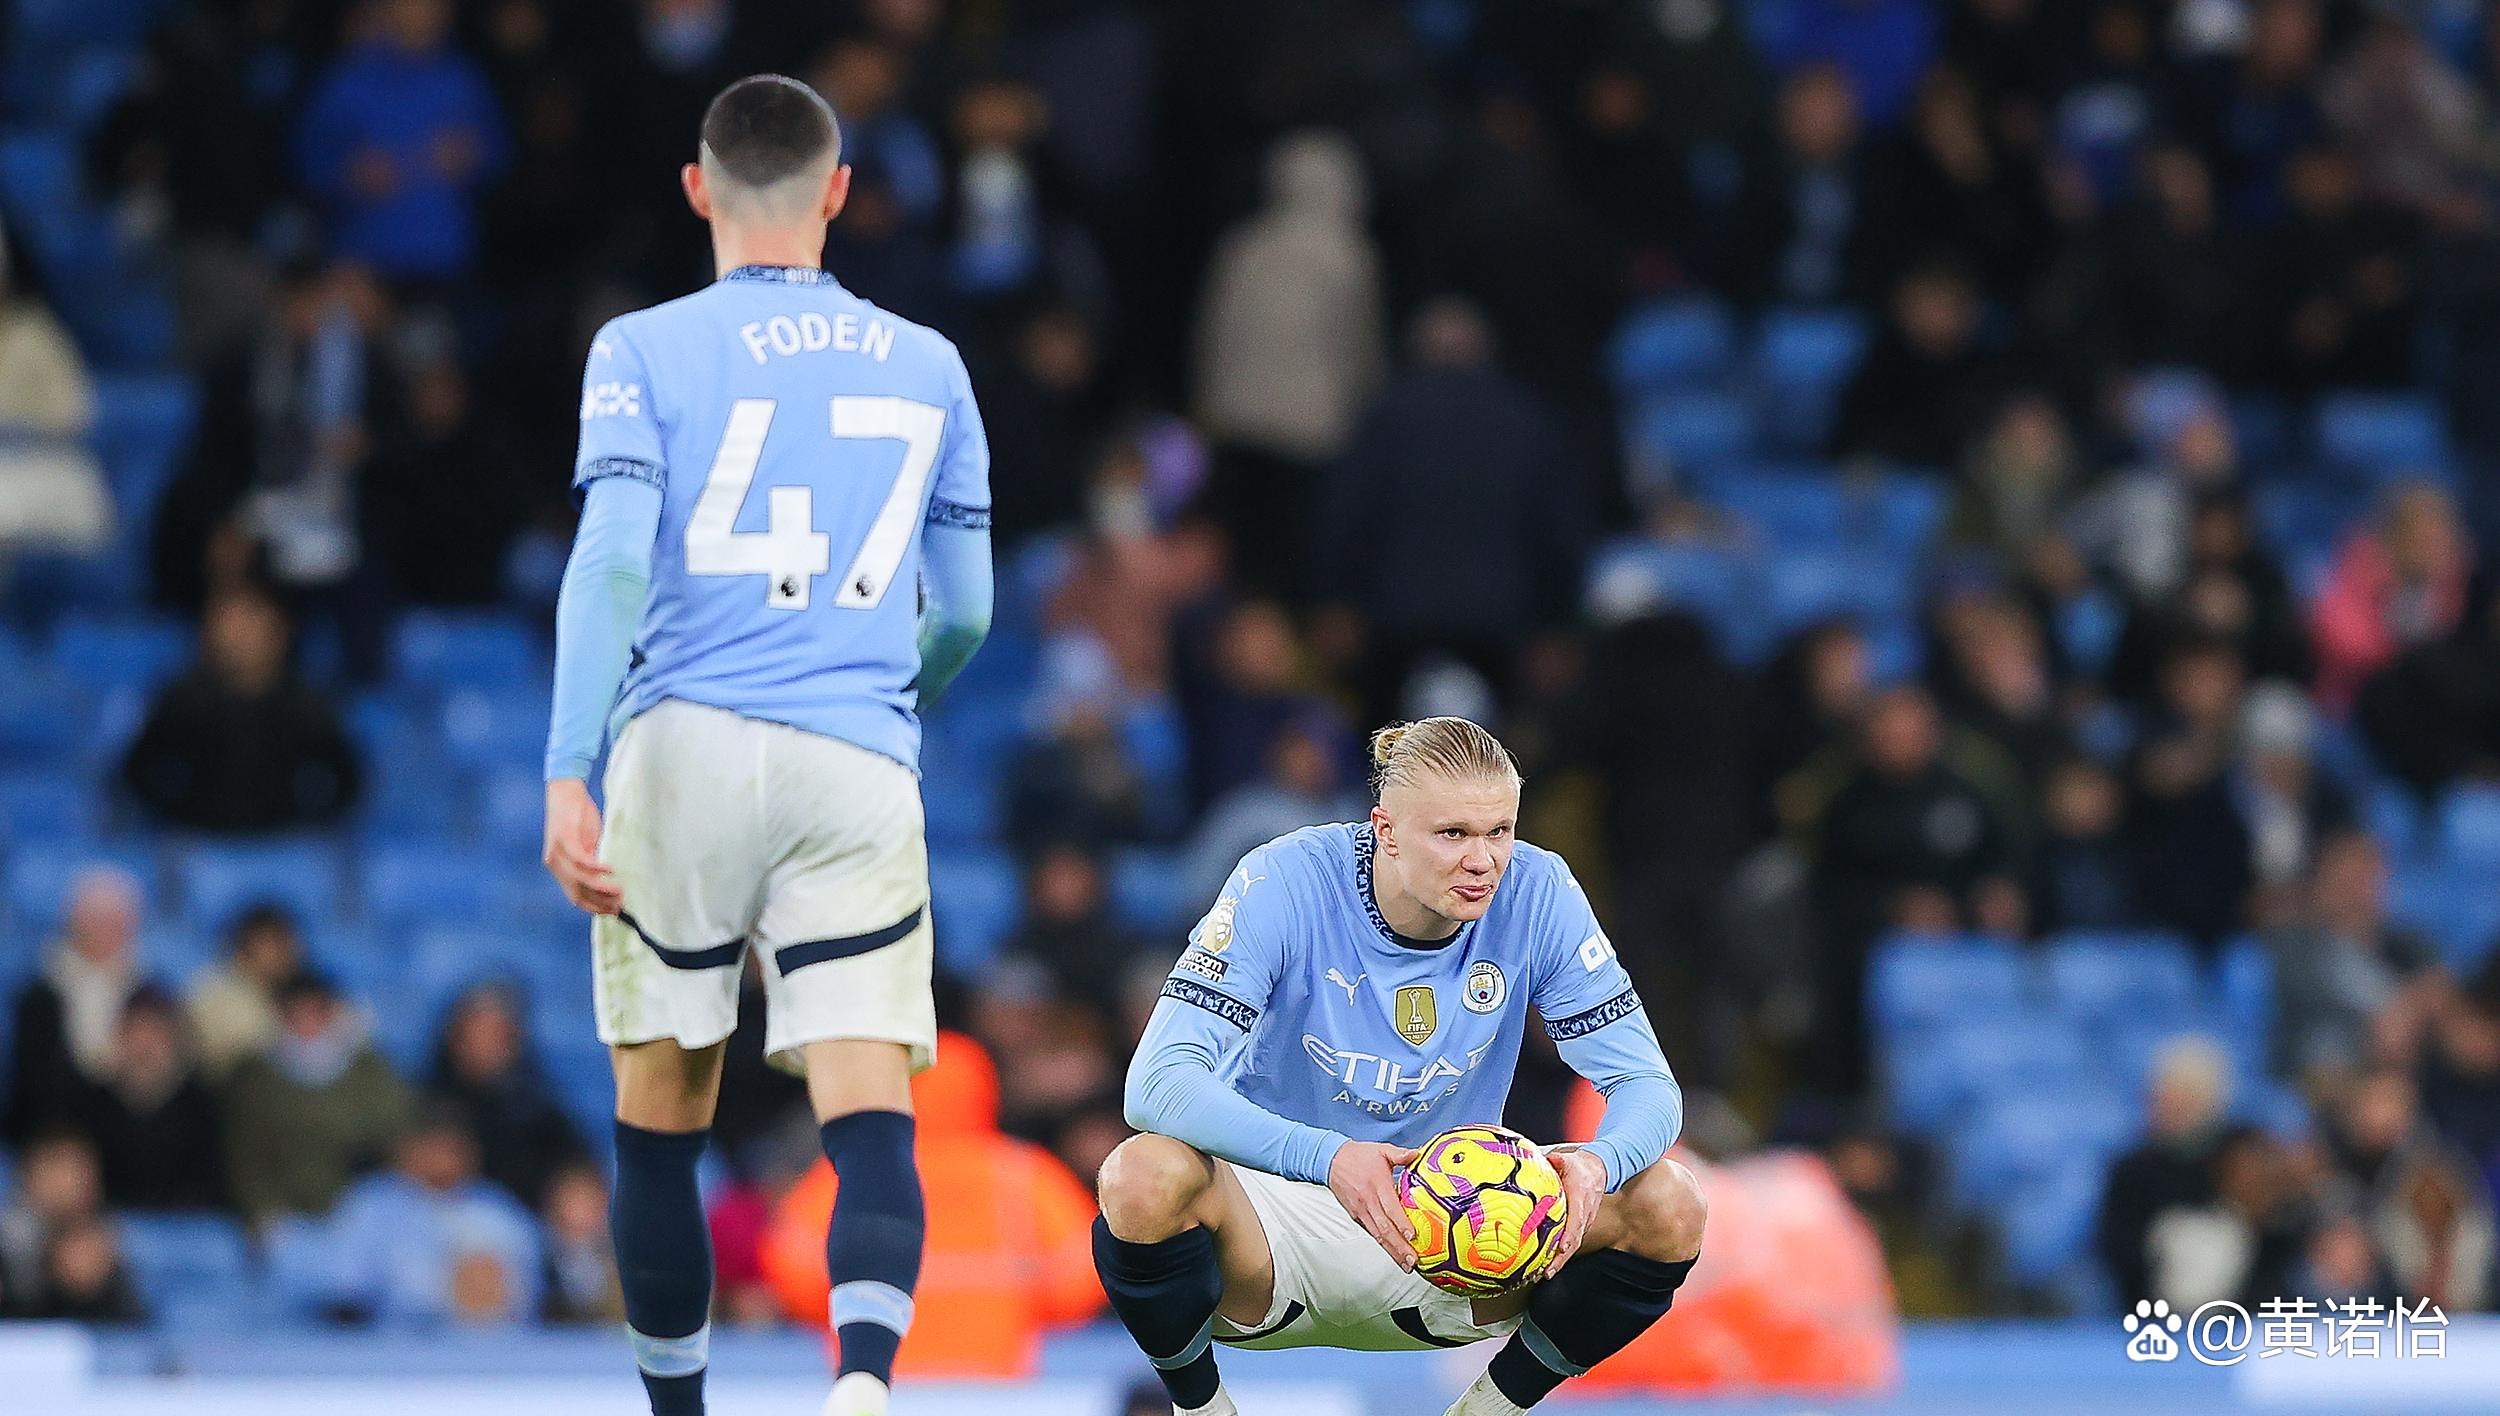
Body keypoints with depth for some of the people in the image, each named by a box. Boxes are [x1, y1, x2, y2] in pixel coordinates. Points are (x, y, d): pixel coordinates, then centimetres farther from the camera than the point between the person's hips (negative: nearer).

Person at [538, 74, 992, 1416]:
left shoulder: (644, 351, 5)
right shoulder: (926, 366, 14)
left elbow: (611, 562, -9)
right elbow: (964, 613, 18)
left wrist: (567, 777, -13)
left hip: (684, 749, -1)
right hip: (860, 770, 1)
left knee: (660, 1123, 13)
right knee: (870, 1125, -9)